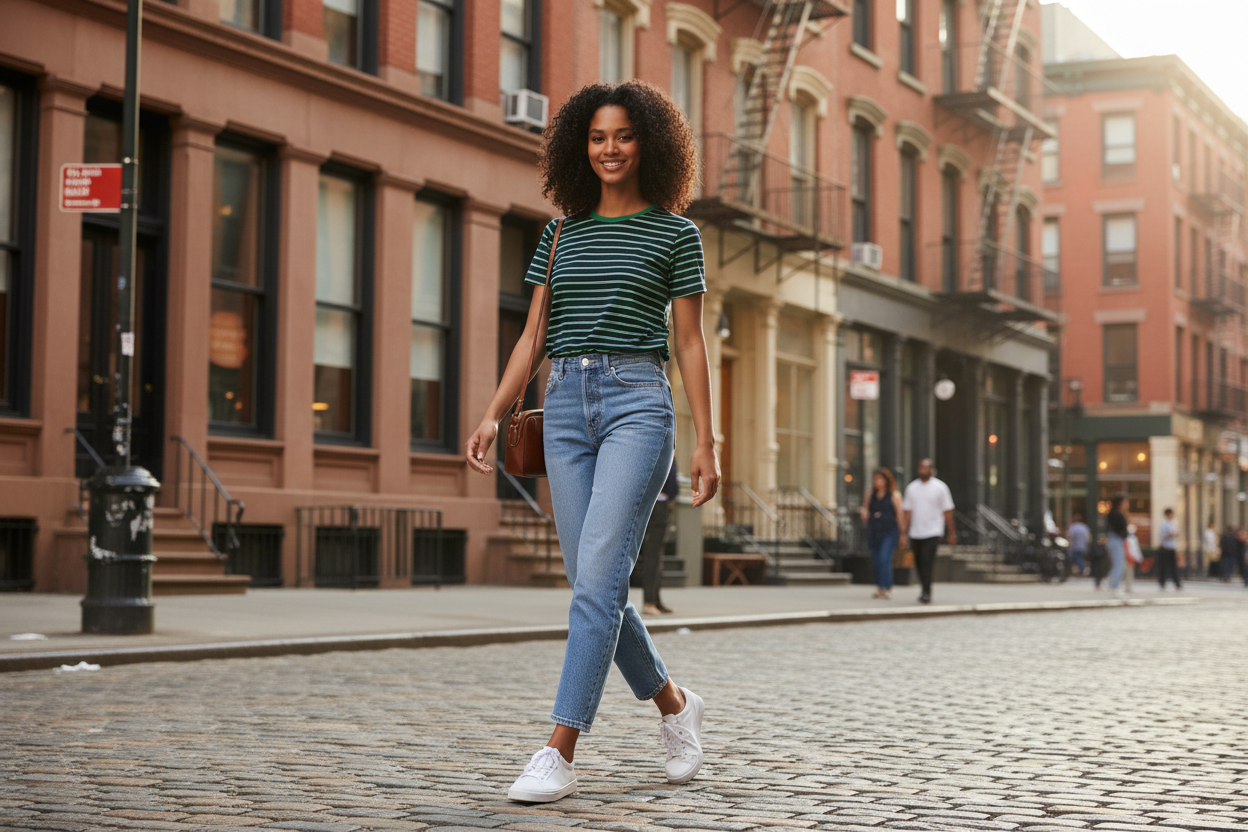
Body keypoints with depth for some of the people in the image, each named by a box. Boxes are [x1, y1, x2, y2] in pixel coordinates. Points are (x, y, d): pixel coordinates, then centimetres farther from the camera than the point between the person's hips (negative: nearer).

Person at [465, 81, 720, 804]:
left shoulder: (675, 233, 5)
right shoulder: (563, 234, 15)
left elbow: (690, 343, 3)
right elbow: (534, 333, 14)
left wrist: (706, 442, -2)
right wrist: (494, 414, 3)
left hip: (637, 403, -5)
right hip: (566, 405, 5)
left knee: (598, 577, -15)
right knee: (595, 586, 5)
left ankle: (560, 755, -16)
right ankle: (676, 704, 28)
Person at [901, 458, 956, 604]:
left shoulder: (940, 487, -1)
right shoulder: (911, 488, 8)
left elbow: (947, 511, 1)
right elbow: (907, 511, 9)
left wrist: (951, 533, 0)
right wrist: (904, 532, 3)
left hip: (932, 532, -4)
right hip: (915, 533, 4)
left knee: (927, 562, -15)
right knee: (919, 564, 10)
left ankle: (926, 593, -15)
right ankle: (925, 591, 26)